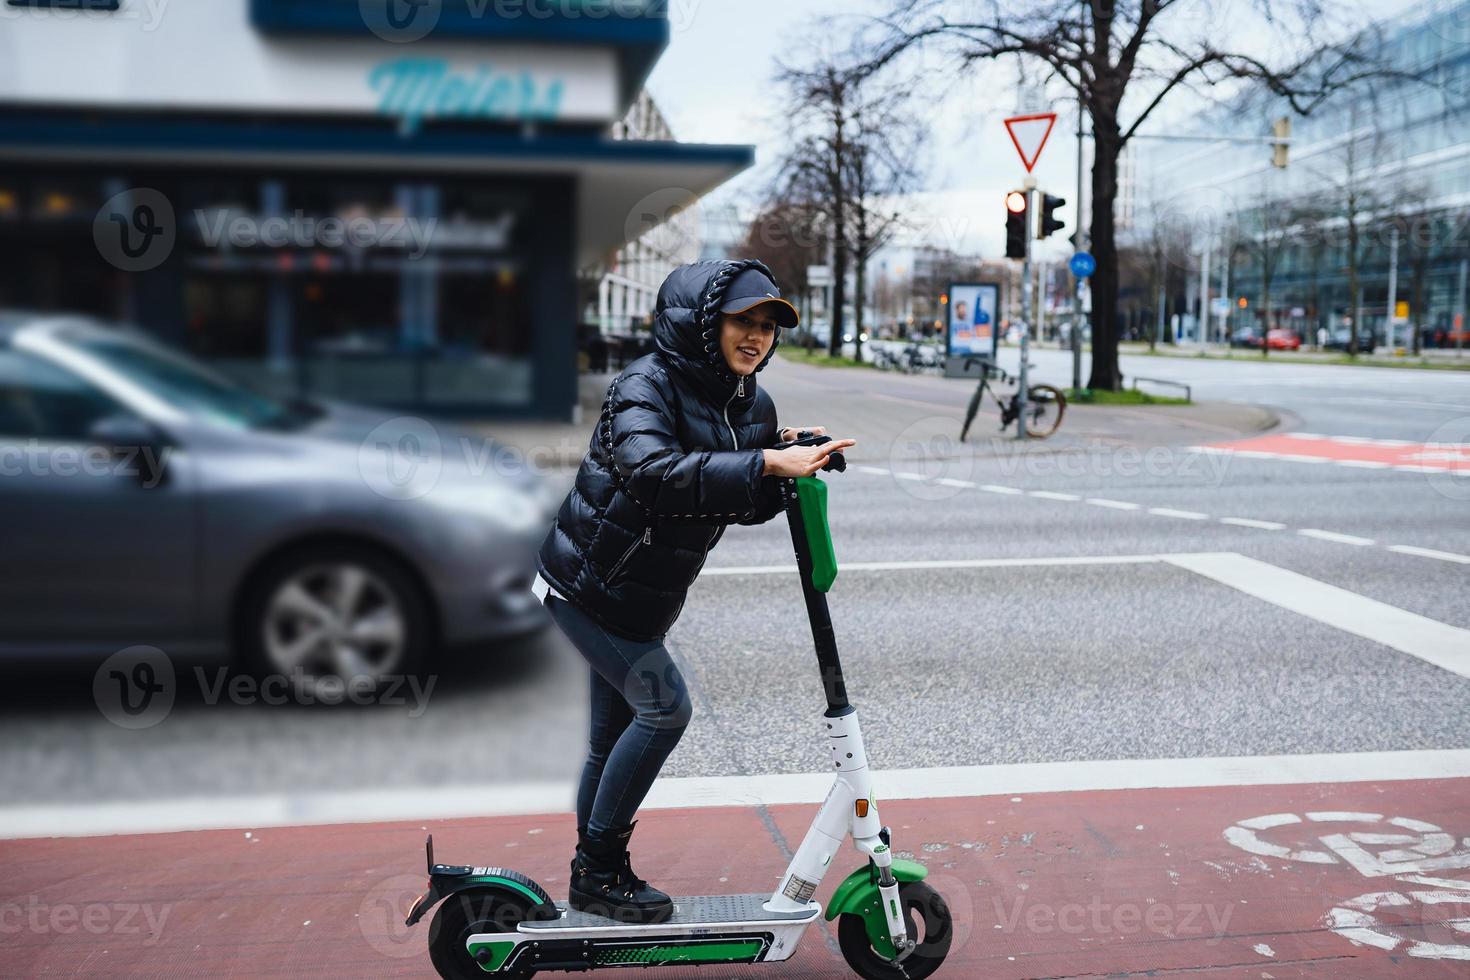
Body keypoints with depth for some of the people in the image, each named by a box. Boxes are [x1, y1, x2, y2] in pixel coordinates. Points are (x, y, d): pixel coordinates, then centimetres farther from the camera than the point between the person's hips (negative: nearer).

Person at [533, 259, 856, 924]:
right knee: (664, 706, -13)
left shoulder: (752, 406, 2)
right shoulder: (647, 384, -21)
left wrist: (789, 458, -11)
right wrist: (766, 461, -43)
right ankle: (599, 867, 1)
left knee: (613, 735, 15)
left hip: (642, 599, 8)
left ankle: (592, 879, 29)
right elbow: (654, 473, -40)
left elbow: (743, 506, 8)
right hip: (585, 584, -8)